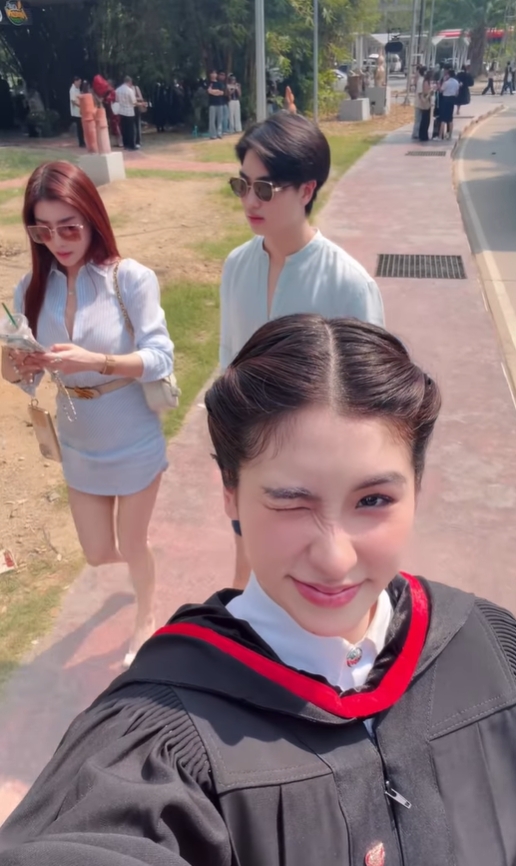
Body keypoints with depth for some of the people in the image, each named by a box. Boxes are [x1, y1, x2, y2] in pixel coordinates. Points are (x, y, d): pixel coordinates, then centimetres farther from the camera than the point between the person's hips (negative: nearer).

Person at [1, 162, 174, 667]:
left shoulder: (131, 279, -18)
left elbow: (160, 360, -22)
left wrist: (96, 361, -37)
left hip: (135, 445, -4)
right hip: (79, 448, 4)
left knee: (132, 547, 15)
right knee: (98, 553, 18)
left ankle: (146, 617, 47)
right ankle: (136, 560, 56)